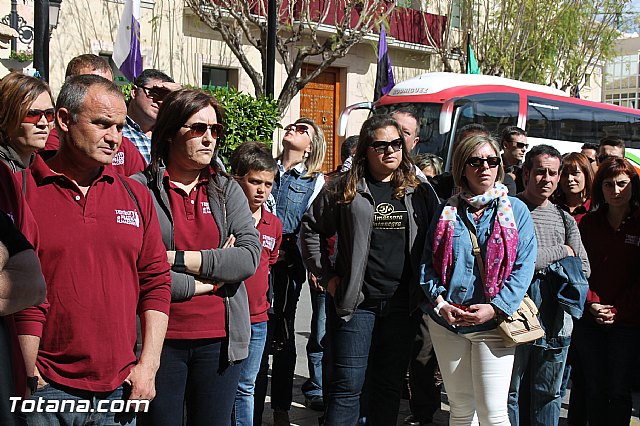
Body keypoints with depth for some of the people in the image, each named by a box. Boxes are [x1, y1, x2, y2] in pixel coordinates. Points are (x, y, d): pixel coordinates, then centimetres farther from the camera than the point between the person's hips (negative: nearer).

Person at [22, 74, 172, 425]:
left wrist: (148, 366, 4)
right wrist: (24, 373, -10)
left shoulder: (136, 195, 9)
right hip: (43, 389, -4)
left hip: (120, 388, 4)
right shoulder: (20, 189, -5)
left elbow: (156, 283, 10)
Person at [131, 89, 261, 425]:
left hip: (220, 339, 3)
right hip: (160, 338, -3)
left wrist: (176, 259, -12)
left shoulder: (228, 190, 8)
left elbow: (250, 256, -6)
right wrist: (206, 281, -8)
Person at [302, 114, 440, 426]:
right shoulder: (346, 189, 1)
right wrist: (327, 275, 0)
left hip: (402, 304, 3)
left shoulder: (420, 192, 7)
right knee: (347, 386, 0)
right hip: (356, 302, -2)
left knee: (390, 386, 12)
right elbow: (311, 228, 6)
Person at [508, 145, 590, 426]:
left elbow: (583, 270, 11)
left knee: (548, 396, 13)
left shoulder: (565, 219, 14)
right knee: (510, 394, 5)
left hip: (555, 325, 5)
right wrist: (561, 251, -2)